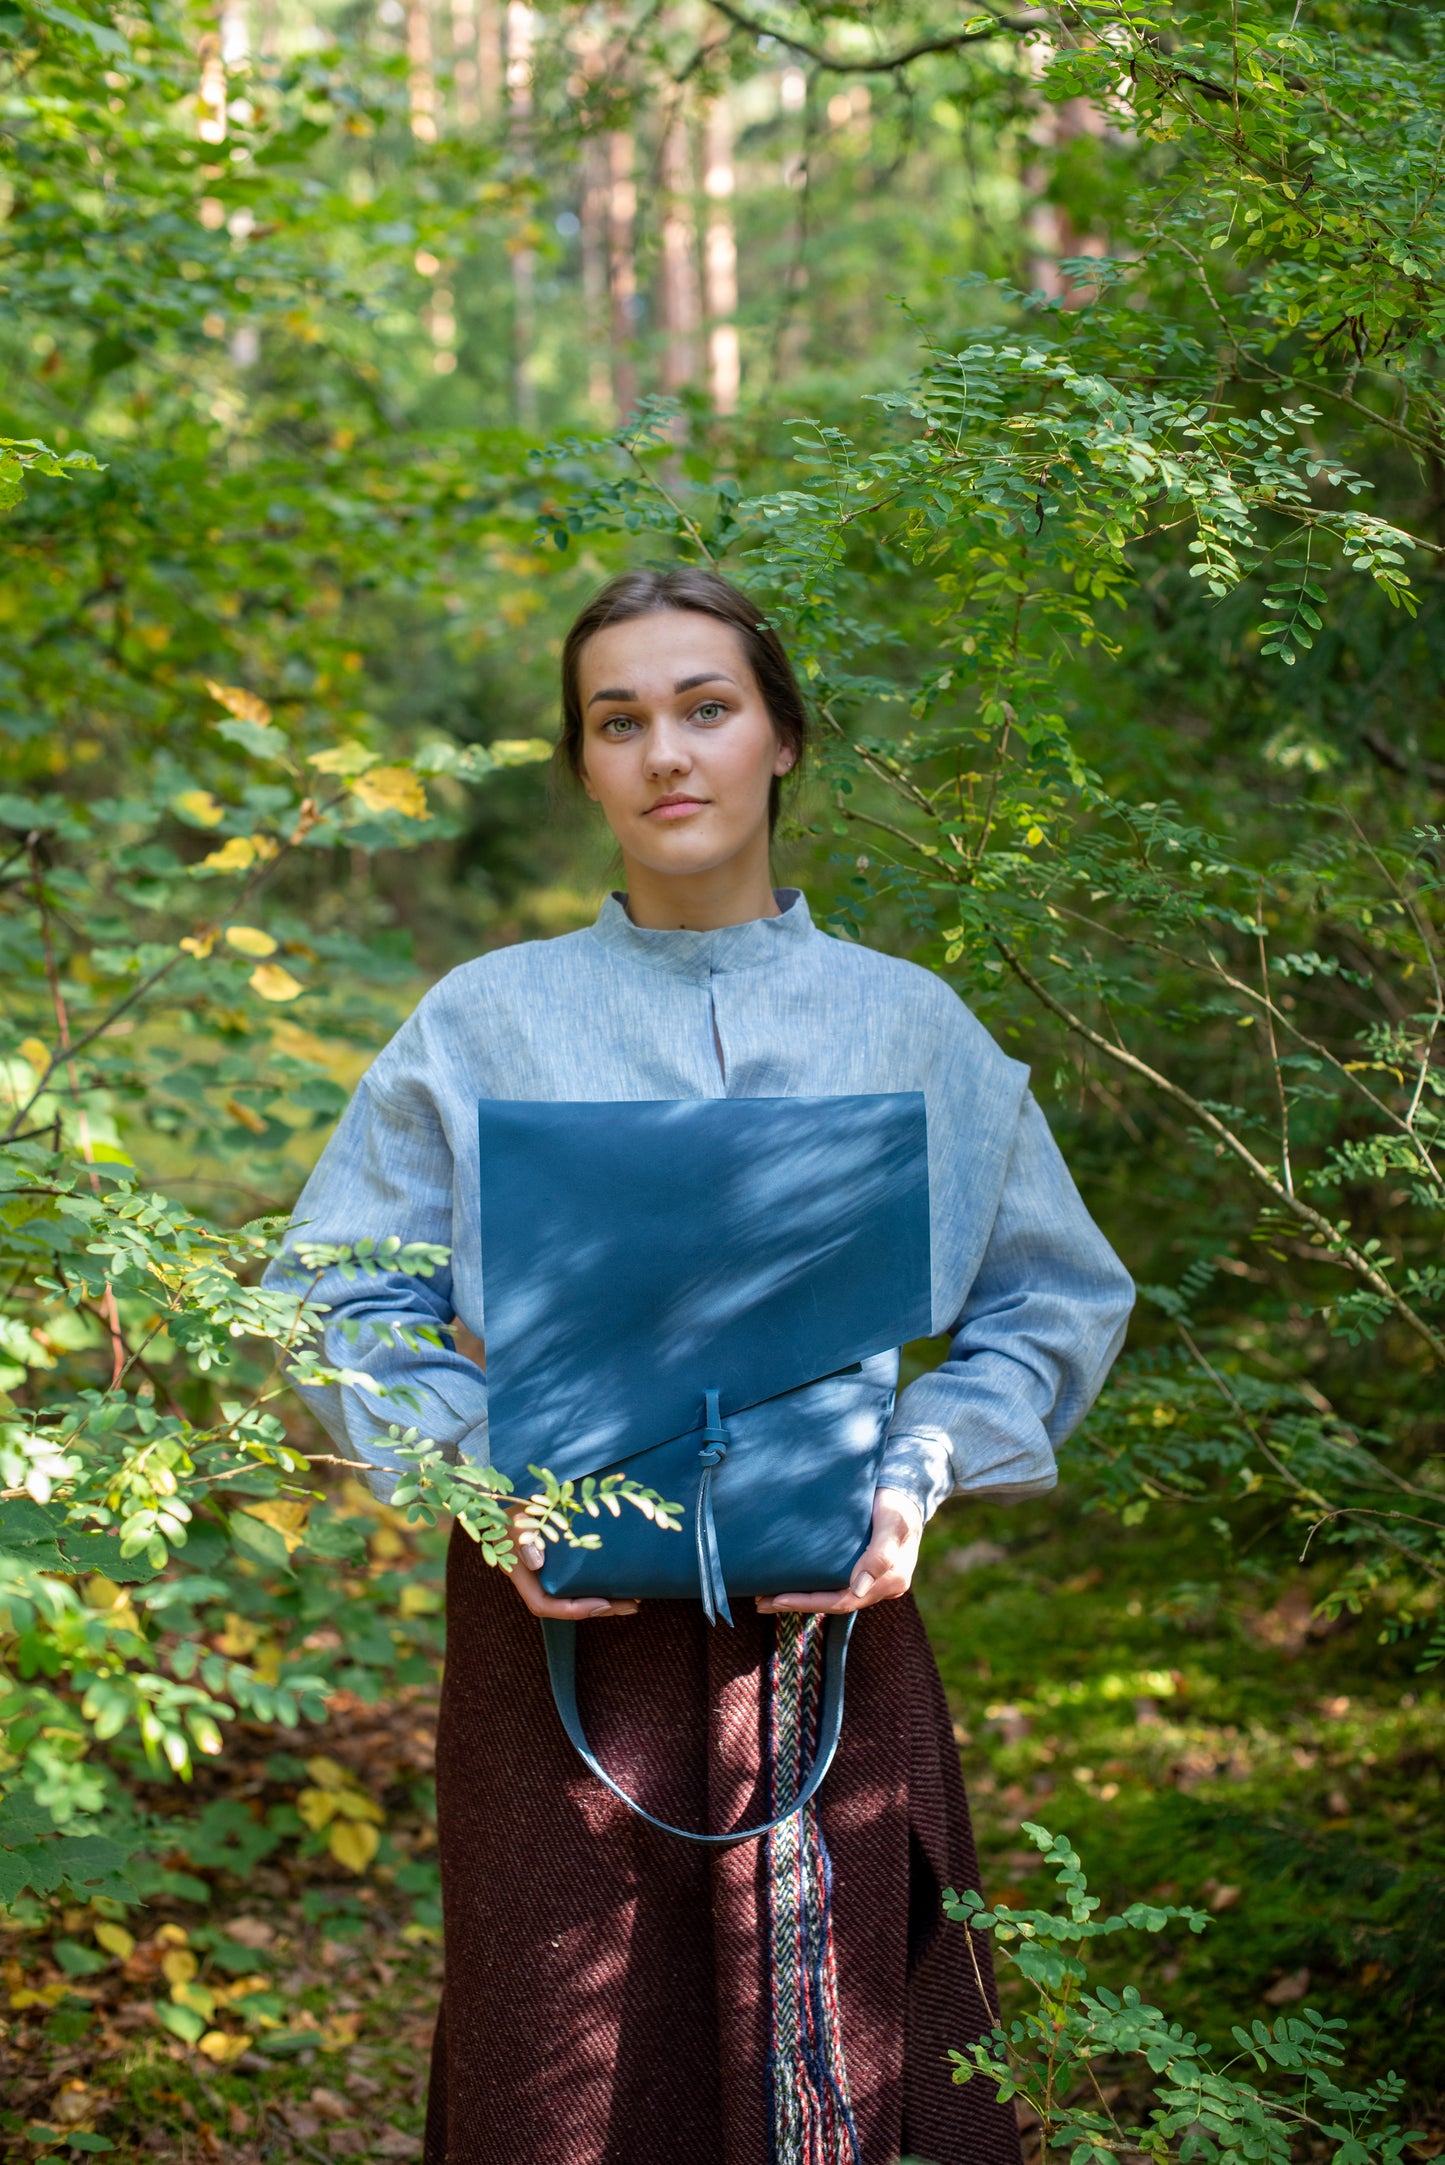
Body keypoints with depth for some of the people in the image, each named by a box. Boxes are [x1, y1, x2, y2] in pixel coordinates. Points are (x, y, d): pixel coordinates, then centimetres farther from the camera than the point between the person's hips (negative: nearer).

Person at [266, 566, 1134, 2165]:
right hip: (561, 1626, -1)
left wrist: (918, 1472, -6)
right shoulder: (485, 1022, 4)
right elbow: (339, 1304, 5)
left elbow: (1059, 1299, 10)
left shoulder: (907, 1025, 7)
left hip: (827, 1622, 1)